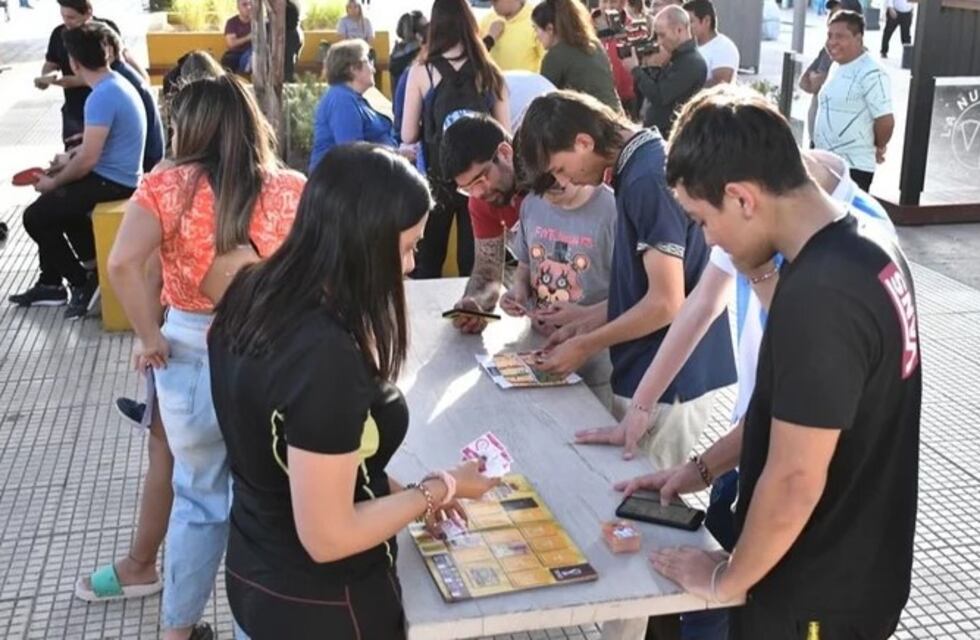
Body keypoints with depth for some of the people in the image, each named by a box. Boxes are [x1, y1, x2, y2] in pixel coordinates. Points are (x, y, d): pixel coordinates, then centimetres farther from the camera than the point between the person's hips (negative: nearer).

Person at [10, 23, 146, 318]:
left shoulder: (102, 97, -24)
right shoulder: (116, 83, 8)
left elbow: (88, 159, -24)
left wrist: (54, 182, -8)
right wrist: (64, 164, 15)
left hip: (113, 182, -10)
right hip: (117, 176, 10)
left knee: (35, 216, -4)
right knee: (51, 205, 22)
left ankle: (83, 282, 7)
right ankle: (51, 283, 25)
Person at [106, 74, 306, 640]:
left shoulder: (168, 186, -8)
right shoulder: (293, 189, -5)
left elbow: (123, 263, -21)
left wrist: (150, 337, -11)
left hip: (191, 355, 0)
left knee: (199, 499, 20)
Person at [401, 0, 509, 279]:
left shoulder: (422, 71, -5)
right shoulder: (489, 72, 0)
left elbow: (408, 136, -3)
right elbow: (505, 134, 2)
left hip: (437, 176, -2)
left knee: (428, 264, 11)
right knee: (474, 263, 9)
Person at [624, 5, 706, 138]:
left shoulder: (693, 63, -16)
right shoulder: (675, 58, 14)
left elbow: (659, 98, -22)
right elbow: (642, 94, 16)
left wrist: (635, 69, -12)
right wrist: (648, 67, -2)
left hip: (671, 138, -9)